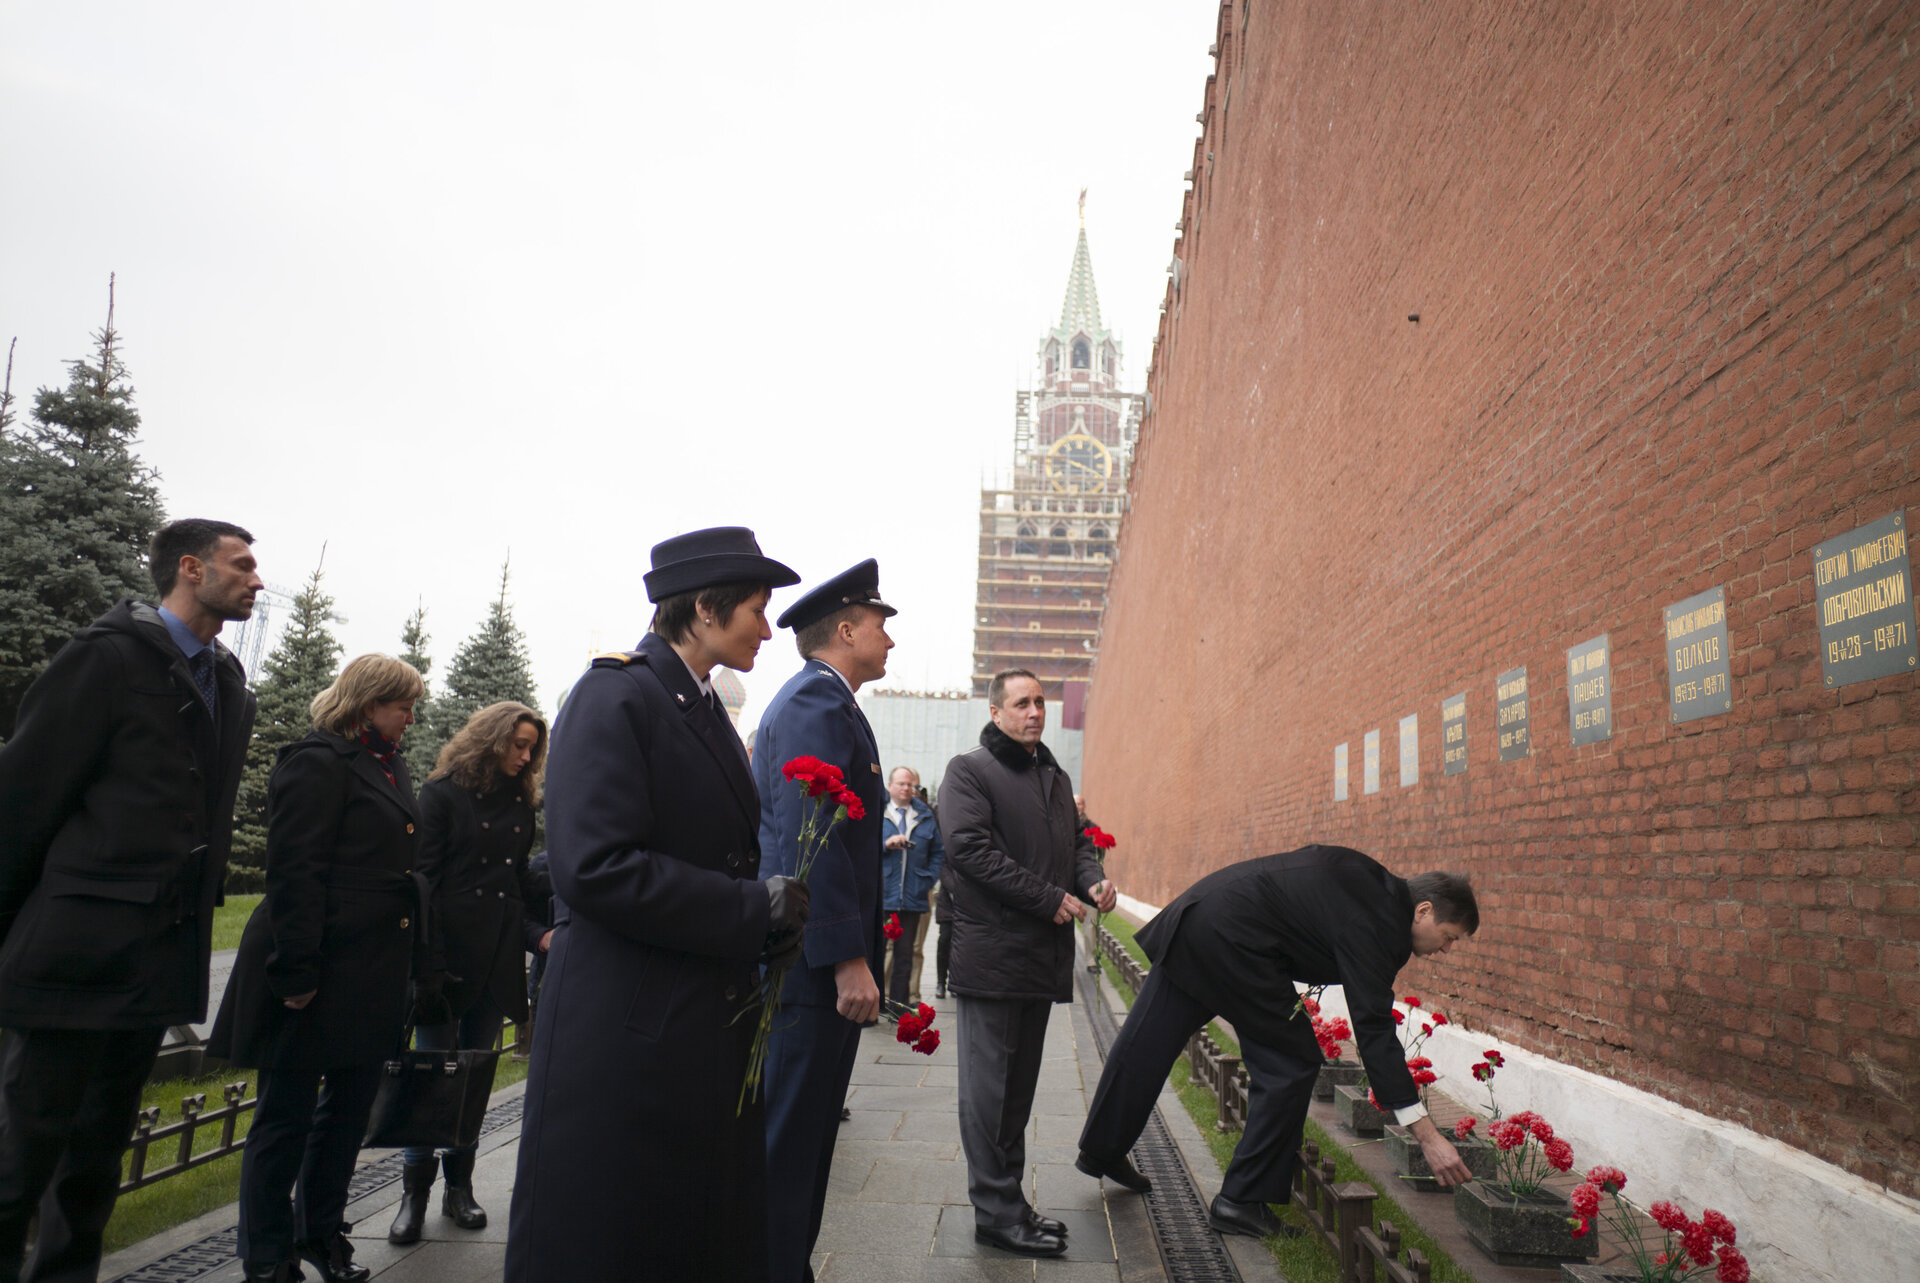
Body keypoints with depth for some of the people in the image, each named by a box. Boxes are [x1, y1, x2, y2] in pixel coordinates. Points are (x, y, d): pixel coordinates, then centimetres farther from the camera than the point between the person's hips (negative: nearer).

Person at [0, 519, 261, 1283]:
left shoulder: (230, 688, 12)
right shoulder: (110, 655, -7)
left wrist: (192, 936, 12)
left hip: (159, 959, 7)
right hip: (76, 952, -6)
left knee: (101, 1151, 16)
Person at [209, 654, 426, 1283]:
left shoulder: (389, 768, 15)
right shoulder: (318, 763, -12)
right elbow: (293, 872, -18)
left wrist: (401, 971, 16)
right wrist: (296, 972, -21)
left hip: (371, 973, 9)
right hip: (320, 972, -8)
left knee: (351, 1102, 16)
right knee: (287, 1111, 5)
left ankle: (321, 1232, 32)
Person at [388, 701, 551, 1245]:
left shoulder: (521, 803, 13)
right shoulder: (444, 793, -2)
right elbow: (423, 881, -6)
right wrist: (428, 966, -12)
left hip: (499, 958, 4)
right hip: (449, 953, -4)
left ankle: (459, 1185, 19)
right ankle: (415, 1192, 12)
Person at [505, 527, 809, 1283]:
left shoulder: (704, 709, 13)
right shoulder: (615, 696, -13)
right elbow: (594, 867, -23)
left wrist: (769, 924, 4)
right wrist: (757, 910, -19)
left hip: (710, 1029, 9)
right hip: (626, 1029, -9)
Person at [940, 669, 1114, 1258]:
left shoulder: (1054, 777, 19)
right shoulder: (969, 771, -6)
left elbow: (1075, 841, 25)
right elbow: (970, 850, -16)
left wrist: (1091, 879, 1)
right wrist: (1050, 898, -17)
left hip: (1042, 955, 8)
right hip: (991, 954, -8)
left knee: (1019, 1083, 14)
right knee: (989, 1087, 0)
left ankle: (1008, 1200, 24)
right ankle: (997, 1211, 8)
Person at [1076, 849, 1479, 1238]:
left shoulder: (1372, 881, 13)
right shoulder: (1373, 922, -14)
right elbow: (1373, 1029, -18)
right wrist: (1428, 1136, -16)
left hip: (1196, 915, 9)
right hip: (1232, 940, -9)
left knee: (1145, 1043, 18)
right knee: (1292, 1065, 2)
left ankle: (1100, 1150, 34)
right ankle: (1241, 1201, 9)